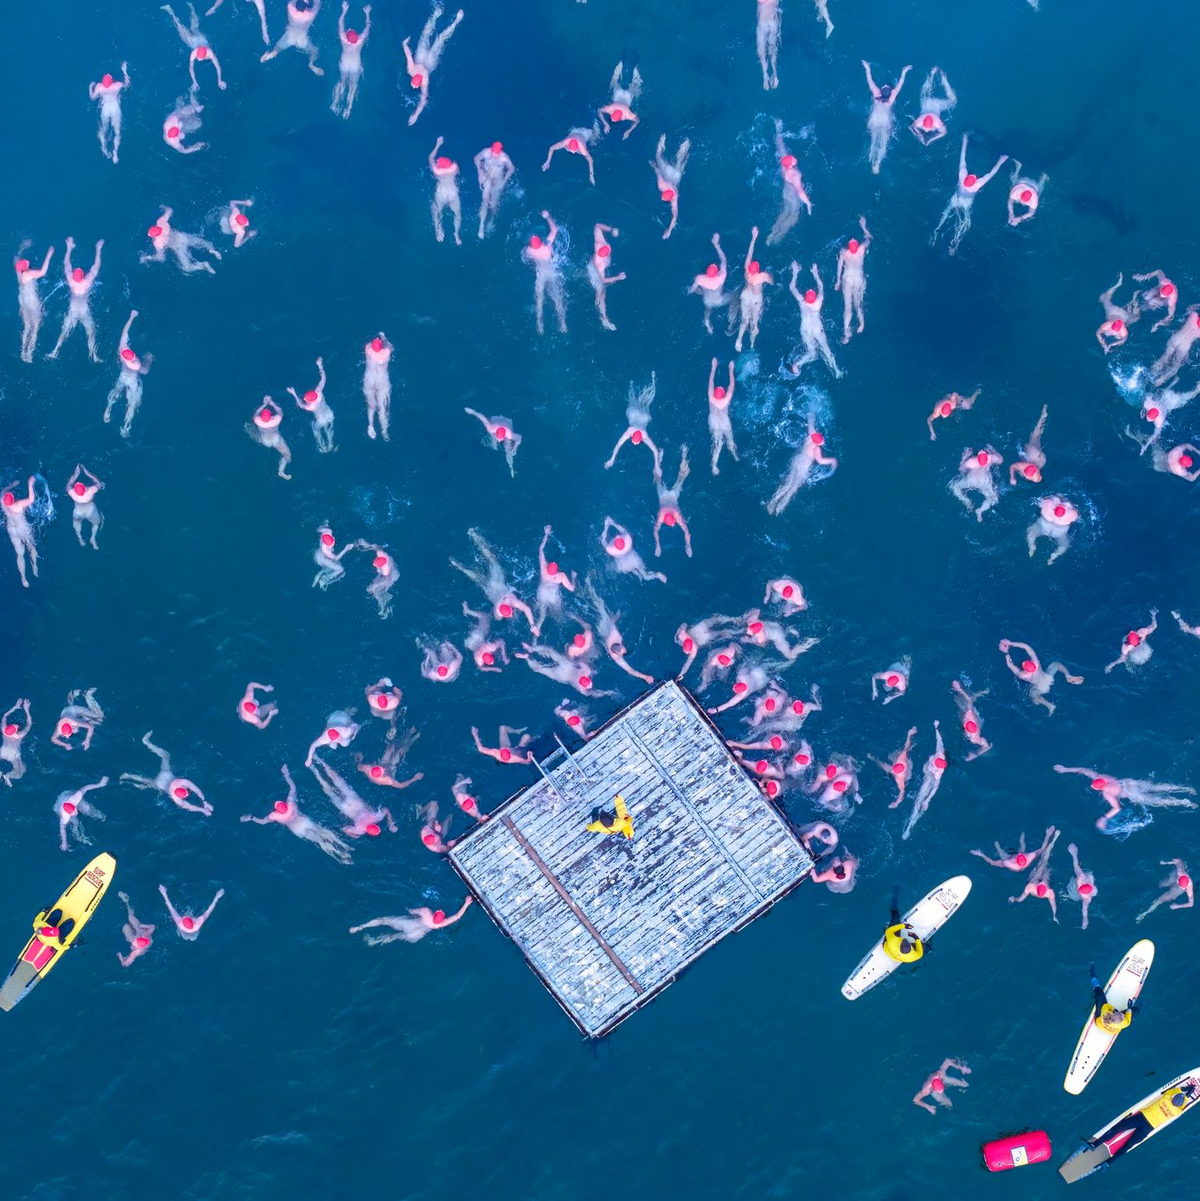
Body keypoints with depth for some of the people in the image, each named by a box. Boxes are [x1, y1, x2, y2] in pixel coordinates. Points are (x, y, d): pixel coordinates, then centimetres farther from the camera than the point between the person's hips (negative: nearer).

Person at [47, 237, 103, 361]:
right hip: (85, 311, -2)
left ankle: (55, 353, 16)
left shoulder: (71, 281, -19)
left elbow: (66, 264, -8)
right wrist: (98, 250, -9)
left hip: (72, 311, 2)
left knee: (64, 332, 13)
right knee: (91, 333, 10)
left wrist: (69, 248, -1)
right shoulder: (88, 281, -24)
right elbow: (96, 267, -15)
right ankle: (94, 356, 9)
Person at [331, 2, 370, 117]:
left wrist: (344, 11, -2)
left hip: (344, 64, 2)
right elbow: (367, 26, -15)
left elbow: (340, 23, -11)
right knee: (352, 87, 13)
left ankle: (336, 104, 30)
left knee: (342, 83, 23)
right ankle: (348, 109, 15)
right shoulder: (360, 40, -29)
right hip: (355, 66, -2)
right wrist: (367, 14, -3)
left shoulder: (343, 39, -26)